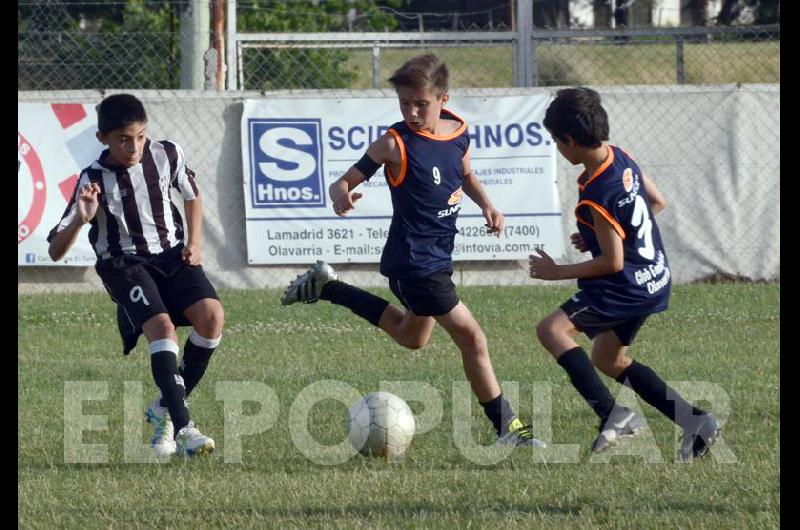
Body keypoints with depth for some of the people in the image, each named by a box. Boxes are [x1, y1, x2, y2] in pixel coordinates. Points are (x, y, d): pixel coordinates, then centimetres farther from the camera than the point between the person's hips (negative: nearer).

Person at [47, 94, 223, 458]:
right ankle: (181, 427, -31)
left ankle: (166, 408, -2)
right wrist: (81, 219, -36)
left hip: (171, 254, 4)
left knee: (211, 316, -20)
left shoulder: (167, 155, -6)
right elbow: (55, 251, -17)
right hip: (124, 263, -4)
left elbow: (192, 197, 17)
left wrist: (194, 244, 4)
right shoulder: (95, 180, -16)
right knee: (162, 326, -30)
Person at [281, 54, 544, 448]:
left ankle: (327, 287, 38)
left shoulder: (458, 133, 1)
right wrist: (341, 196, -39)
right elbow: (346, 181, -16)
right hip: (414, 261, -8)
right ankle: (506, 428, -2)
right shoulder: (396, 144, -18)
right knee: (471, 337, -10)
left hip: (439, 255, 8)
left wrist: (486, 206, 4)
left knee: (412, 337, 29)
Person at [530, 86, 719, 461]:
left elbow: (612, 262, -22)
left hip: (629, 287, -10)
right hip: (654, 279, 10)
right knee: (609, 360, 21)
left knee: (552, 329, -12)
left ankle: (612, 415, -18)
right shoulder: (621, 158, 0)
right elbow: (657, 202, 14)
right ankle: (694, 421, 15)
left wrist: (558, 272, -12)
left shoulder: (596, 197, -27)